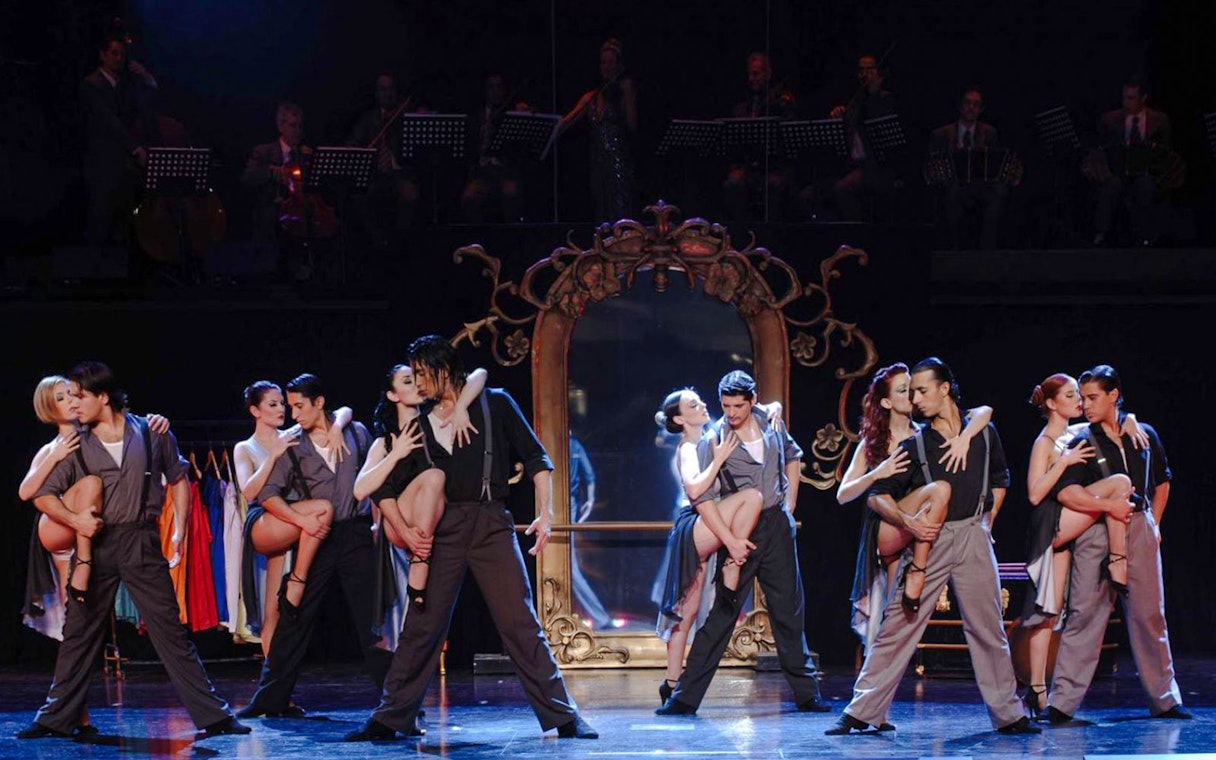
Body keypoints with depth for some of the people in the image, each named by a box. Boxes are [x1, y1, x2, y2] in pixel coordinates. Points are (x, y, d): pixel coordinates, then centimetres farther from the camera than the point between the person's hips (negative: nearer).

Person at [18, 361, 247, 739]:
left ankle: (213, 715, 0)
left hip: (142, 543, -2)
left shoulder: (151, 433, 2)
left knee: (170, 630, -3)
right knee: (78, 632, 6)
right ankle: (56, 718, 16)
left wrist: (180, 530, 6)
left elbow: (179, 478, 14)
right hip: (96, 544, 2)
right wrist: (76, 520, -12)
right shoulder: (77, 445, 5)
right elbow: (43, 495, 4)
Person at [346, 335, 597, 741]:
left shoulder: (494, 404, 5)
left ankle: (563, 718, -3)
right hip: (443, 528, 3)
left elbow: (535, 457, 5)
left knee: (520, 624, -6)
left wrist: (545, 513, -5)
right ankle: (388, 719, 7)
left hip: (491, 524, -3)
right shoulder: (424, 424, 15)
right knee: (421, 627, 2)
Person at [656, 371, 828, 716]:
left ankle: (807, 693, 20)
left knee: (789, 610, 11)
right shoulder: (713, 440, -11)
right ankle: (685, 696, -5)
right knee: (721, 613, -8)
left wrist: (789, 504, 14)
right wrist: (730, 541, -24)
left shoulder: (771, 424, 3)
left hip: (777, 525, 4)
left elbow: (792, 457, 23)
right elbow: (703, 497, -17)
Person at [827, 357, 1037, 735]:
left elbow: (999, 480, 23)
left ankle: (1008, 715, 14)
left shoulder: (984, 433, 7)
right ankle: (861, 712, -1)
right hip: (929, 540, -1)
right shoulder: (915, 444, 1)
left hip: (974, 539, 1)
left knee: (988, 629, 5)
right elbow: (877, 494, 1)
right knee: (898, 626, -4)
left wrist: (986, 522, 12)